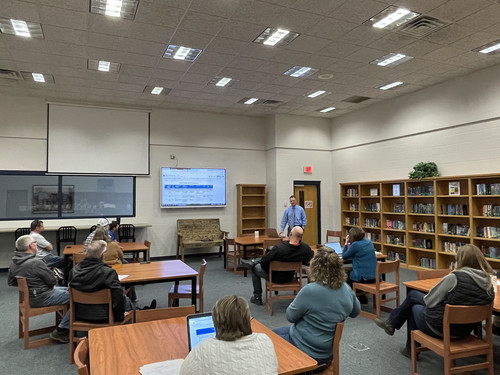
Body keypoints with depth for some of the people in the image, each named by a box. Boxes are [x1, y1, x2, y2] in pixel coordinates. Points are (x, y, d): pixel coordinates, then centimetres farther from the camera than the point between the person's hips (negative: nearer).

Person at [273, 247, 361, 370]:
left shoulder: (310, 291, -30)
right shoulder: (347, 289, -9)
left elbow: (290, 316, -15)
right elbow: (355, 312, 11)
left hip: (305, 352, -7)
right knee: (276, 333, 26)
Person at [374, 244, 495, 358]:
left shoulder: (454, 278, -24)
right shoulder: (487, 280, -5)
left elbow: (430, 302, -16)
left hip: (441, 328, -7)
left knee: (414, 307, 26)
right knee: (413, 294, 21)